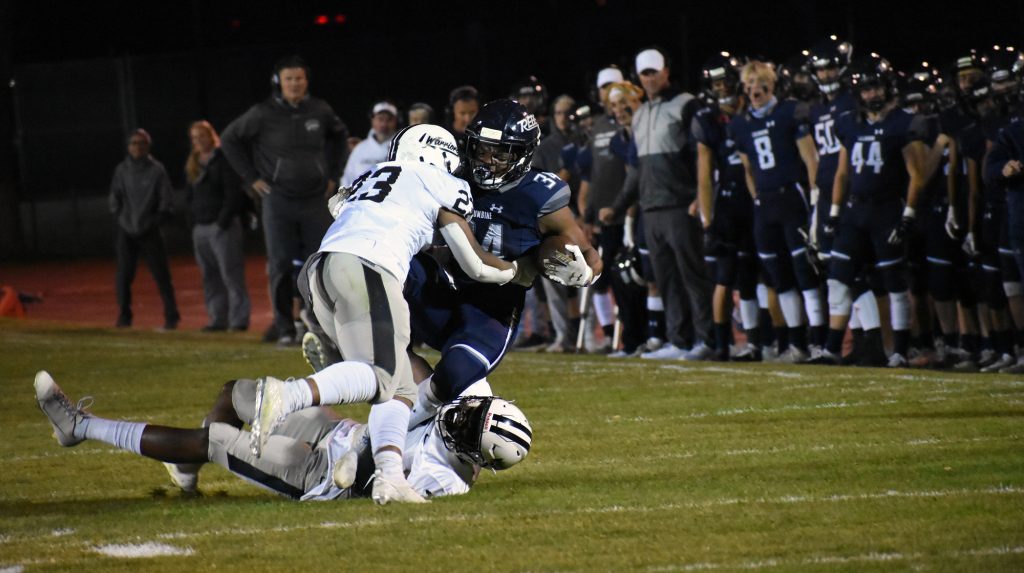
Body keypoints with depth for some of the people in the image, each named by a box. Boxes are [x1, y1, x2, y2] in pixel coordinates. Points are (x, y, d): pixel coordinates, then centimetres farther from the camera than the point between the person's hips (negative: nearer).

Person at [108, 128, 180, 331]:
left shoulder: (157, 170, -1)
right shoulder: (122, 170, 6)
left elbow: (165, 200, 0)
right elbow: (114, 197, 12)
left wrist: (155, 220, -5)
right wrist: (121, 217, 3)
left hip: (150, 231, -2)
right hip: (126, 231, 2)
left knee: (161, 274, -4)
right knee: (124, 275, -2)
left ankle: (171, 316, 1)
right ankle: (124, 317, 6)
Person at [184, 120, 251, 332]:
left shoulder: (224, 159, -4)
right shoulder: (193, 165, 18)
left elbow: (233, 193, -10)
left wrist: (224, 220, -15)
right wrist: (193, 223, 11)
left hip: (223, 225, -8)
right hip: (200, 226, 8)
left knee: (231, 274, -10)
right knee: (210, 277, 6)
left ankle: (239, 320, -11)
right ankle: (218, 319, 8)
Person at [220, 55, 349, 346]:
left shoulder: (320, 111, 5)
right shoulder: (264, 114, -5)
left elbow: (339, 135, 25)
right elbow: (229, 139, 6)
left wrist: (332, 174, 16)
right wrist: (251, 178, 1)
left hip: (315, 202, 2)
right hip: (278, 202, -2)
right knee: (281, 267, -2)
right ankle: (285, 329, 3)